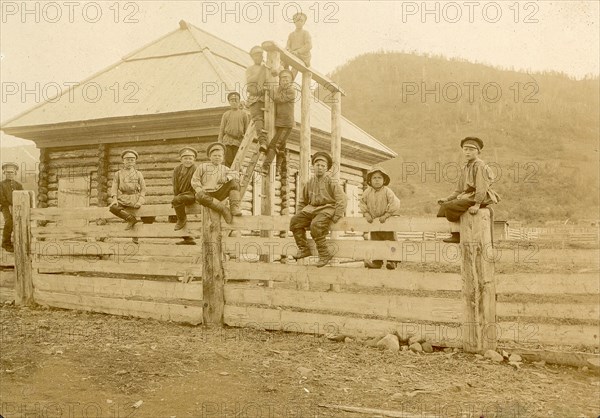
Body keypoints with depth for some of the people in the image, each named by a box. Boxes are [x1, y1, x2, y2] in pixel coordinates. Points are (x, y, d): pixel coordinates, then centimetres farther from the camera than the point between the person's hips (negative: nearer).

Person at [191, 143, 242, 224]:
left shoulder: (224, 169, 19)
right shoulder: (203, 167, 13)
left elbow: (235, 174, 3)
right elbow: (195, 180, 8)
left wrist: (227, 178, -19)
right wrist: (200, 190, -11)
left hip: (219, 194, 2)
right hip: (207, 194, -2)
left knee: (234, 183, -19)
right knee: (199, 196, -39)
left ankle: (234, 208, -31)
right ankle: (224, 209, -38)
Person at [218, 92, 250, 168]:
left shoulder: (243, 114, 10)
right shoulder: (226, 114, 13)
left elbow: (247, 129, 8)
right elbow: (221, 129, 12)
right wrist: (220, 142, 3)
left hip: (239, 142, -1)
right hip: (227, 141, 1)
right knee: (228, 161, -6)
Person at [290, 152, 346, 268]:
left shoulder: (332, 182, -3)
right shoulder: (310, 182, 12)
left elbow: (341, 200, -8)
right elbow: (302, 201, 24)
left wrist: (335, 218, -14)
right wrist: (300, 214, 12)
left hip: (327, 209, -6)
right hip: (312, 208, 6)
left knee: (315, 225, -33)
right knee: (295, 221, -16)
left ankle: (325, 254, -20)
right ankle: (304, 249, -8)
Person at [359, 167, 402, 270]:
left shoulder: (387, 191, -12)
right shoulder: (368, 192, 0)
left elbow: (395, 204, -18)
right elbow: (362, 203, 8)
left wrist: (386, 215, -20)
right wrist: (366, 214, -5)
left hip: (386, 221, -3)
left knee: (391, 240, 3)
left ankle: (392, 261, 12)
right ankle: (377, 262, 13)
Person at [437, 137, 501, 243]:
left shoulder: (479, 166, -10)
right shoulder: (465, 168, 18)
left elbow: (481, 187, -19)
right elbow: (459, 190, 19)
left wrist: (477, 205, -26)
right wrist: (447, 199, 7)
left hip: (478, 198, -10)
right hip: (467, 196, 10)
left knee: (449, 207, -21)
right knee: (444, 205, 5)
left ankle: (457, 235, -9)